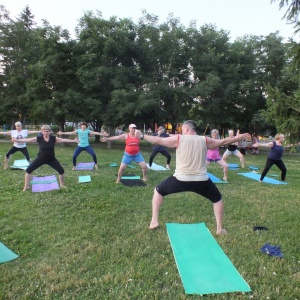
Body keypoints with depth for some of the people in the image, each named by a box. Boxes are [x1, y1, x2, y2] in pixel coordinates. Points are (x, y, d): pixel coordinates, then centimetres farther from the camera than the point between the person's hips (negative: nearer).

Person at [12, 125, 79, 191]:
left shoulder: (53, 138, -11)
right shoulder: (39, 138, -11)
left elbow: (63, 140, -13)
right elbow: (27, 140, -10)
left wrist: (73, 141, -18)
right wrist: (17, 140, -15)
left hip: (51, 159, 0)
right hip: (41, 158, 0)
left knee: (61, 170, -5)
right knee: (28, 170, -6)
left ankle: (62, 185, 19)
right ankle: (26, 187, 11)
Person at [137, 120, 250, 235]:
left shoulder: (178, 139, -3)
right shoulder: (205, 140, 3)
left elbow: (158, 140, 1)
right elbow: (224, 141, 14)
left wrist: (142, 136, 14)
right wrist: (241, 137, 29)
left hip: (180, 180, -1)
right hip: (201, 181, 2)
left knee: (158, 190, 23)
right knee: (217, 199, 27)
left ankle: (154, 221, 19)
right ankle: (219, 229, 27)